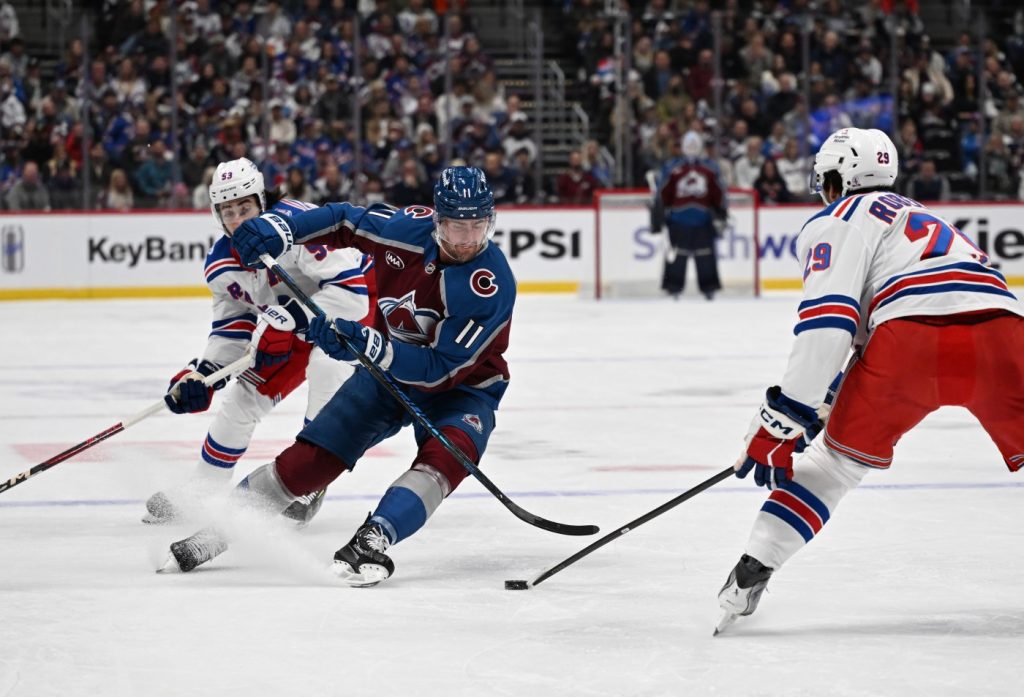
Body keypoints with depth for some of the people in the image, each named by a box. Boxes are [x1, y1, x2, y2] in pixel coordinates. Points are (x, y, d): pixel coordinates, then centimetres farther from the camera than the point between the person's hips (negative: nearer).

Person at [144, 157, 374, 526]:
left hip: (358, 301, -7)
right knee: (246, 394, 5)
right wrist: (201, 373, -10)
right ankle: (202, 486, 24)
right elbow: (232, 329, 3)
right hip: (290, 327, 7)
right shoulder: (221, 263, -9)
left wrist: (290, 319, -39)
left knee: (326, 366, -34)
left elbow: (350, 288, -38)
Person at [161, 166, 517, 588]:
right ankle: (214, 531, 8)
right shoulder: (409, 228, -19)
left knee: (447, 453, -34)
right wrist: (279, 229, -15)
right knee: (310, 459, -4)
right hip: (386, 367, 3)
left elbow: (440, 367, -33)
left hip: (461, 386, -3)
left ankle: (371, 541, -42)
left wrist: (371, 346, -43)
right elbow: (343, 220, 0)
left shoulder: (494, 282, -31)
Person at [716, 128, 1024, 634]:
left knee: (837, 456, 11)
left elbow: (828, 320, 0)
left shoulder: (838, 221, 17)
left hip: (914, 335, -5)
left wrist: (782, 421, -3)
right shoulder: (915, 215, 40)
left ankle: (751, 574, 4)